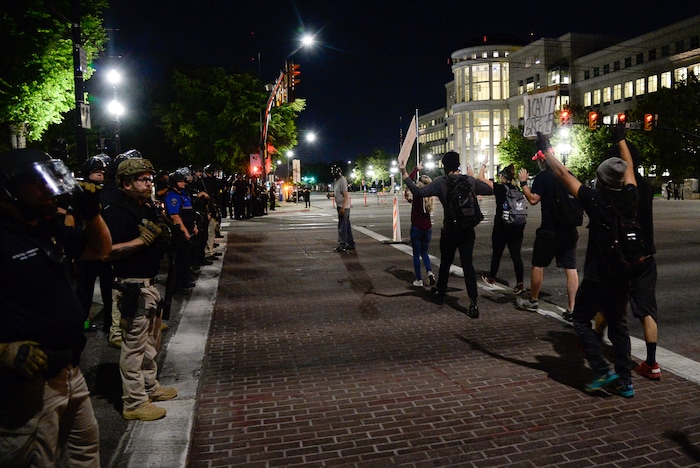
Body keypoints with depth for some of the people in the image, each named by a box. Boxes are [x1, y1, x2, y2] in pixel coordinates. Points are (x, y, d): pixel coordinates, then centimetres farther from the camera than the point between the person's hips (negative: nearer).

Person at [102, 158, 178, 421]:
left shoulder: (148, 208, 11)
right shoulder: (118, 212, -18)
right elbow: (107, 251, -27)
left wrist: (163, 234, 6)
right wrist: (141, 240, -29)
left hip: (149, 284, 10)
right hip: (132, 287, -10)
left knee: (150, 341, 22)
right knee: (134, 345, 0)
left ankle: (150, 386, 38)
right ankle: (134, 402, 12)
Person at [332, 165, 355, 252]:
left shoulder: (342, 180, -17)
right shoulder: (336, 180, 13)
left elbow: (345, 195, -20)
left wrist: (343, 207, -24)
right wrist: (332, 194, 4)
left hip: (343, 207, -10)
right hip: (340, 206, 10)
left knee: (342, 226, -8)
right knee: (346, 226, 14)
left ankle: (342, 245, -5)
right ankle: (351, 244, 21)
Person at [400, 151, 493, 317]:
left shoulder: (440, 182, -10)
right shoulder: (470, 180, -1)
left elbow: (419, 192, -19)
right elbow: (489, 190, 12)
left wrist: (405, 175, -15)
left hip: (450, 231, -2)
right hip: (468, 230, 2)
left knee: (445, 263, 16)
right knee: (467, 264, 1)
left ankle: (440, 293, 35)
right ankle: (473, 303, -7)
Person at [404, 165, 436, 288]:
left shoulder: (417, 194, -13)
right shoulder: (429, 196, 1)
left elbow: (409, 180, -7)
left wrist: (416, 169, 2)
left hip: (416, 228, -4)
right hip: (427, 228, 4)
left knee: (416, 254, 6)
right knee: (424, 253, 18)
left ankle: (419, 280, 7)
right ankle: (429, 272, -5)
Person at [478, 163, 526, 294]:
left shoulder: (499, 187, -8)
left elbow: (481, 177, -4)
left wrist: (484, 164, 7)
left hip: (501, 226, -4)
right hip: (517, 227, 4)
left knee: (496, 254, 12)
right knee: (516, 255, 4)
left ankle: (491, 278, 28)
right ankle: (519, 284, -1)